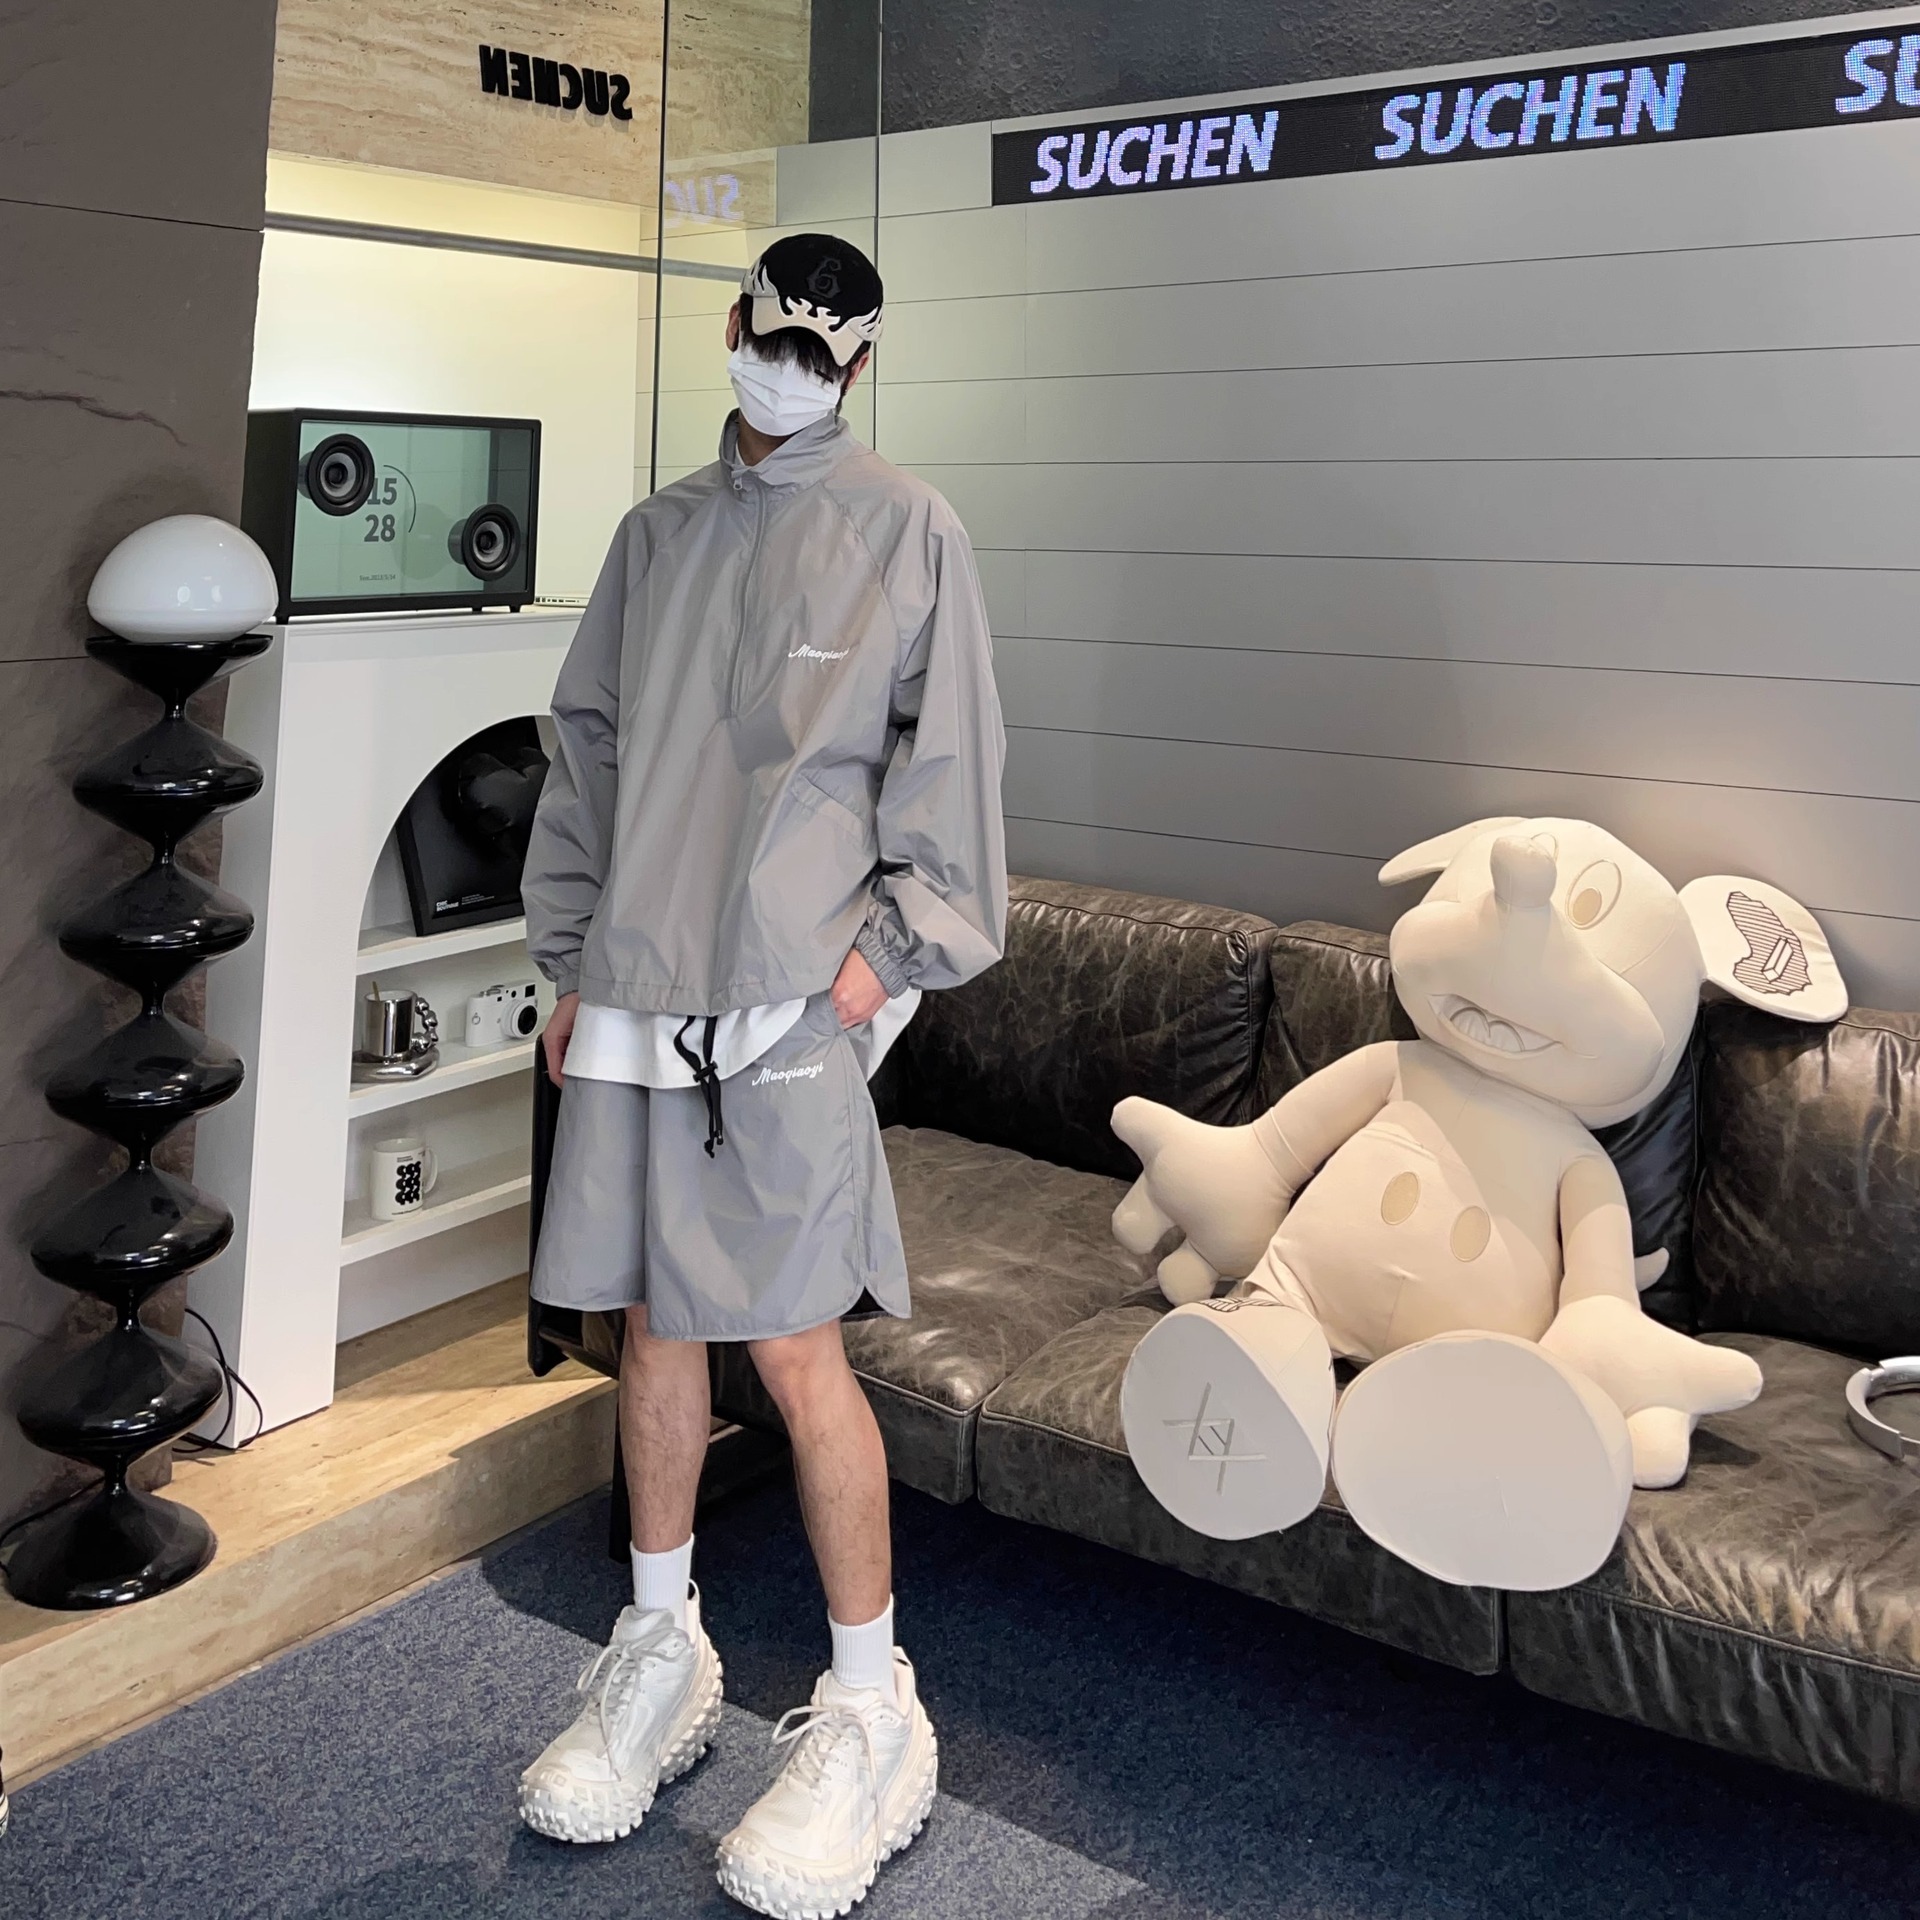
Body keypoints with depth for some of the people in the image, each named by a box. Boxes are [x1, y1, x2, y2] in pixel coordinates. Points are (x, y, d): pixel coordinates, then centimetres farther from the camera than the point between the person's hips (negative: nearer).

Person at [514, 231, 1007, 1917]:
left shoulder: (904, 529, 3)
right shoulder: (660, 531, 16)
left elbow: (949, 753, -1)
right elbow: (591, 748, 17)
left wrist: (887, 944, -9)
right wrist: (573, 961, 12)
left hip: (791, 999, -5)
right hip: (637, 991, 5)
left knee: (794, 1344, -5)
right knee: (652, 1321, 12)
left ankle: (871, 1717, 10)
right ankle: (661, 1654, 30)